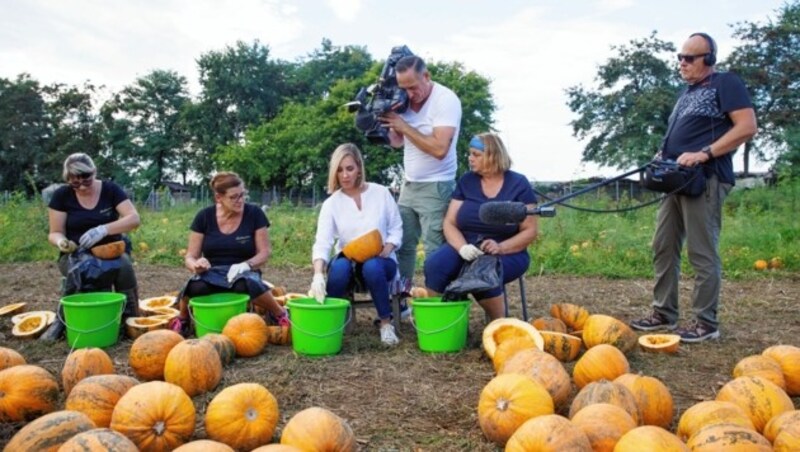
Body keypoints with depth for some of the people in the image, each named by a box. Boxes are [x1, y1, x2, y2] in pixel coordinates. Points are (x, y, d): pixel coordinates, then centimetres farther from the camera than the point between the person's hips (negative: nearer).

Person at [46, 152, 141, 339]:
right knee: (81, 269, -36)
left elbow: (134, 218, -13)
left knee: (124, 266, -35)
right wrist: (61, 241, -24)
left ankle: (130, 318, -17)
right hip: (76, 254, 0)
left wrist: (103, 229, -29)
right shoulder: (61, 195, -1)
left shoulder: (110, 189, -2)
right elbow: (55, 233, 1)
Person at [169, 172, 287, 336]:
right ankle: (182, 320, -3)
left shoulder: (254, 214, -5)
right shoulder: (204, 217, -2)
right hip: (212, 274, 1)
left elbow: (264, 252, -2)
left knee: (246, 284, -39)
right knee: (196, 286, -36)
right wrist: (196, 265, -23)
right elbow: (190, 257, 2)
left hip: (243, 273, -1)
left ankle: (280, 315, -13)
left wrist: (246, 265, -23)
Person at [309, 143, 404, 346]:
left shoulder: (381, 193, -2)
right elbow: (322, 242, -16)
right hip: (349, 260, 1)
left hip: (380, 261, 0)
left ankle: (386, 322, -17)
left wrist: (387, 250, -16)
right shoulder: (331, 203, -4)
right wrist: (318, 274, -33)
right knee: (339, 266, -35)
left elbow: (396, 228, 4)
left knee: (372, 267, -37)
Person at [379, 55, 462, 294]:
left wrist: (403, 125, -19)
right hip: (409, 185, 7)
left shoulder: (446, 100, -15)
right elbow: (396, 142, 12)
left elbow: (439, 148, -24)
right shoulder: (406, 100, 6)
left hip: (436, 188, -7)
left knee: (435, 251, -7)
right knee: (401, 245, 5)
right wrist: (388, 119, -6)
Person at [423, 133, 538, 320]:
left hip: (507, 253, -2)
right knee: (434, 264, -29)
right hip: (466, 248, 3)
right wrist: (462, 247, -21)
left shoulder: (518, 184, -2)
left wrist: (501, 248, -23)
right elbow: (450, 223, 0)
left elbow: (530, 231, -5)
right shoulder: (466, 181, 6)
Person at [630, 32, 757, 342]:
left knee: (702, 252, -6)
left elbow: (747, 126, -12)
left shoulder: (726, 83, -2)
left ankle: (706, 323, 2)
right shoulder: (687, 92, 23)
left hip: (705, 180, -9)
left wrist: (704, 154, -20)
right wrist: (663, 156, 9)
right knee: (664, 248, 8)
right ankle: (663, 314, 17)